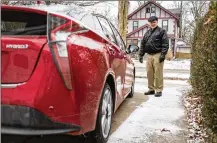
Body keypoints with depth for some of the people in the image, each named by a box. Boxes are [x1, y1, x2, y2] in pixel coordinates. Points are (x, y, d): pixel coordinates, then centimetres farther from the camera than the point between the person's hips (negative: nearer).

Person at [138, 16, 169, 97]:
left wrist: (163, 54, -16)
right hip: (149, 55, 6)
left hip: (157, 55, -6)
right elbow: (142, 44, 20)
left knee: (158, 74, -5)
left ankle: (159, 90, 3)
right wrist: (141, 54, 12)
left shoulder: (161, 31, 2)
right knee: (149, 73, 7)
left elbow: (165, 44, -7)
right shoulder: (147, 32, 19)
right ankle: (151, 89, 18)